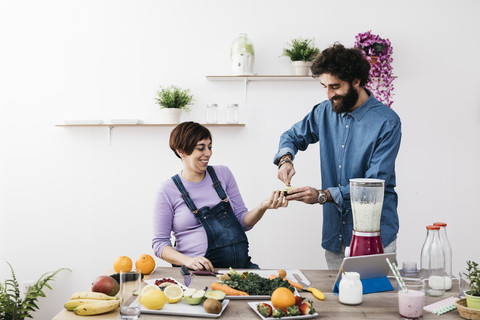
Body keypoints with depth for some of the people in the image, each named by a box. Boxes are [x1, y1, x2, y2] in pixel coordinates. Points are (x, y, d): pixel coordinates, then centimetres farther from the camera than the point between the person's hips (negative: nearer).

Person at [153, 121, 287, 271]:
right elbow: (159, 243, -1)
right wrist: (188, 260, -19)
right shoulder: (168, 191, -1)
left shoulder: (223, 174, 10)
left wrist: (262, 207, -9)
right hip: (198, 270, -3)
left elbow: (243, 222, 11)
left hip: (240, 264, 3)